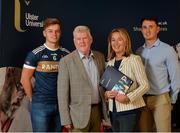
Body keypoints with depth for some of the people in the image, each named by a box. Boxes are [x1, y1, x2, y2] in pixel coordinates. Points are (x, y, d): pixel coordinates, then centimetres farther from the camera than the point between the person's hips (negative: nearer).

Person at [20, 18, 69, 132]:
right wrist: (33, 99, 1)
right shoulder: (35, 54, -5)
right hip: (41, 105, -3)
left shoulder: (66, 54, 4)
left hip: (61, 104, 3)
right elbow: (25, 79, -2)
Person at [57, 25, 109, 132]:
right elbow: (62, 92, -8)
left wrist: (105, 111, 8)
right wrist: (66, 119, -12)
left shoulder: (100, 57, 7)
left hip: (98, 110, 4)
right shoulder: (66, 61, -8)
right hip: (79, 114, -4)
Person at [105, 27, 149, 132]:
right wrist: (107, 93, -4)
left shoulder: (134, 59, -7)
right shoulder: (110, 62, 10)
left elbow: (145, 85, -10)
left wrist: (128, 97, -21)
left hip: (129, 110, -6)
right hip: (113, 111, 6)